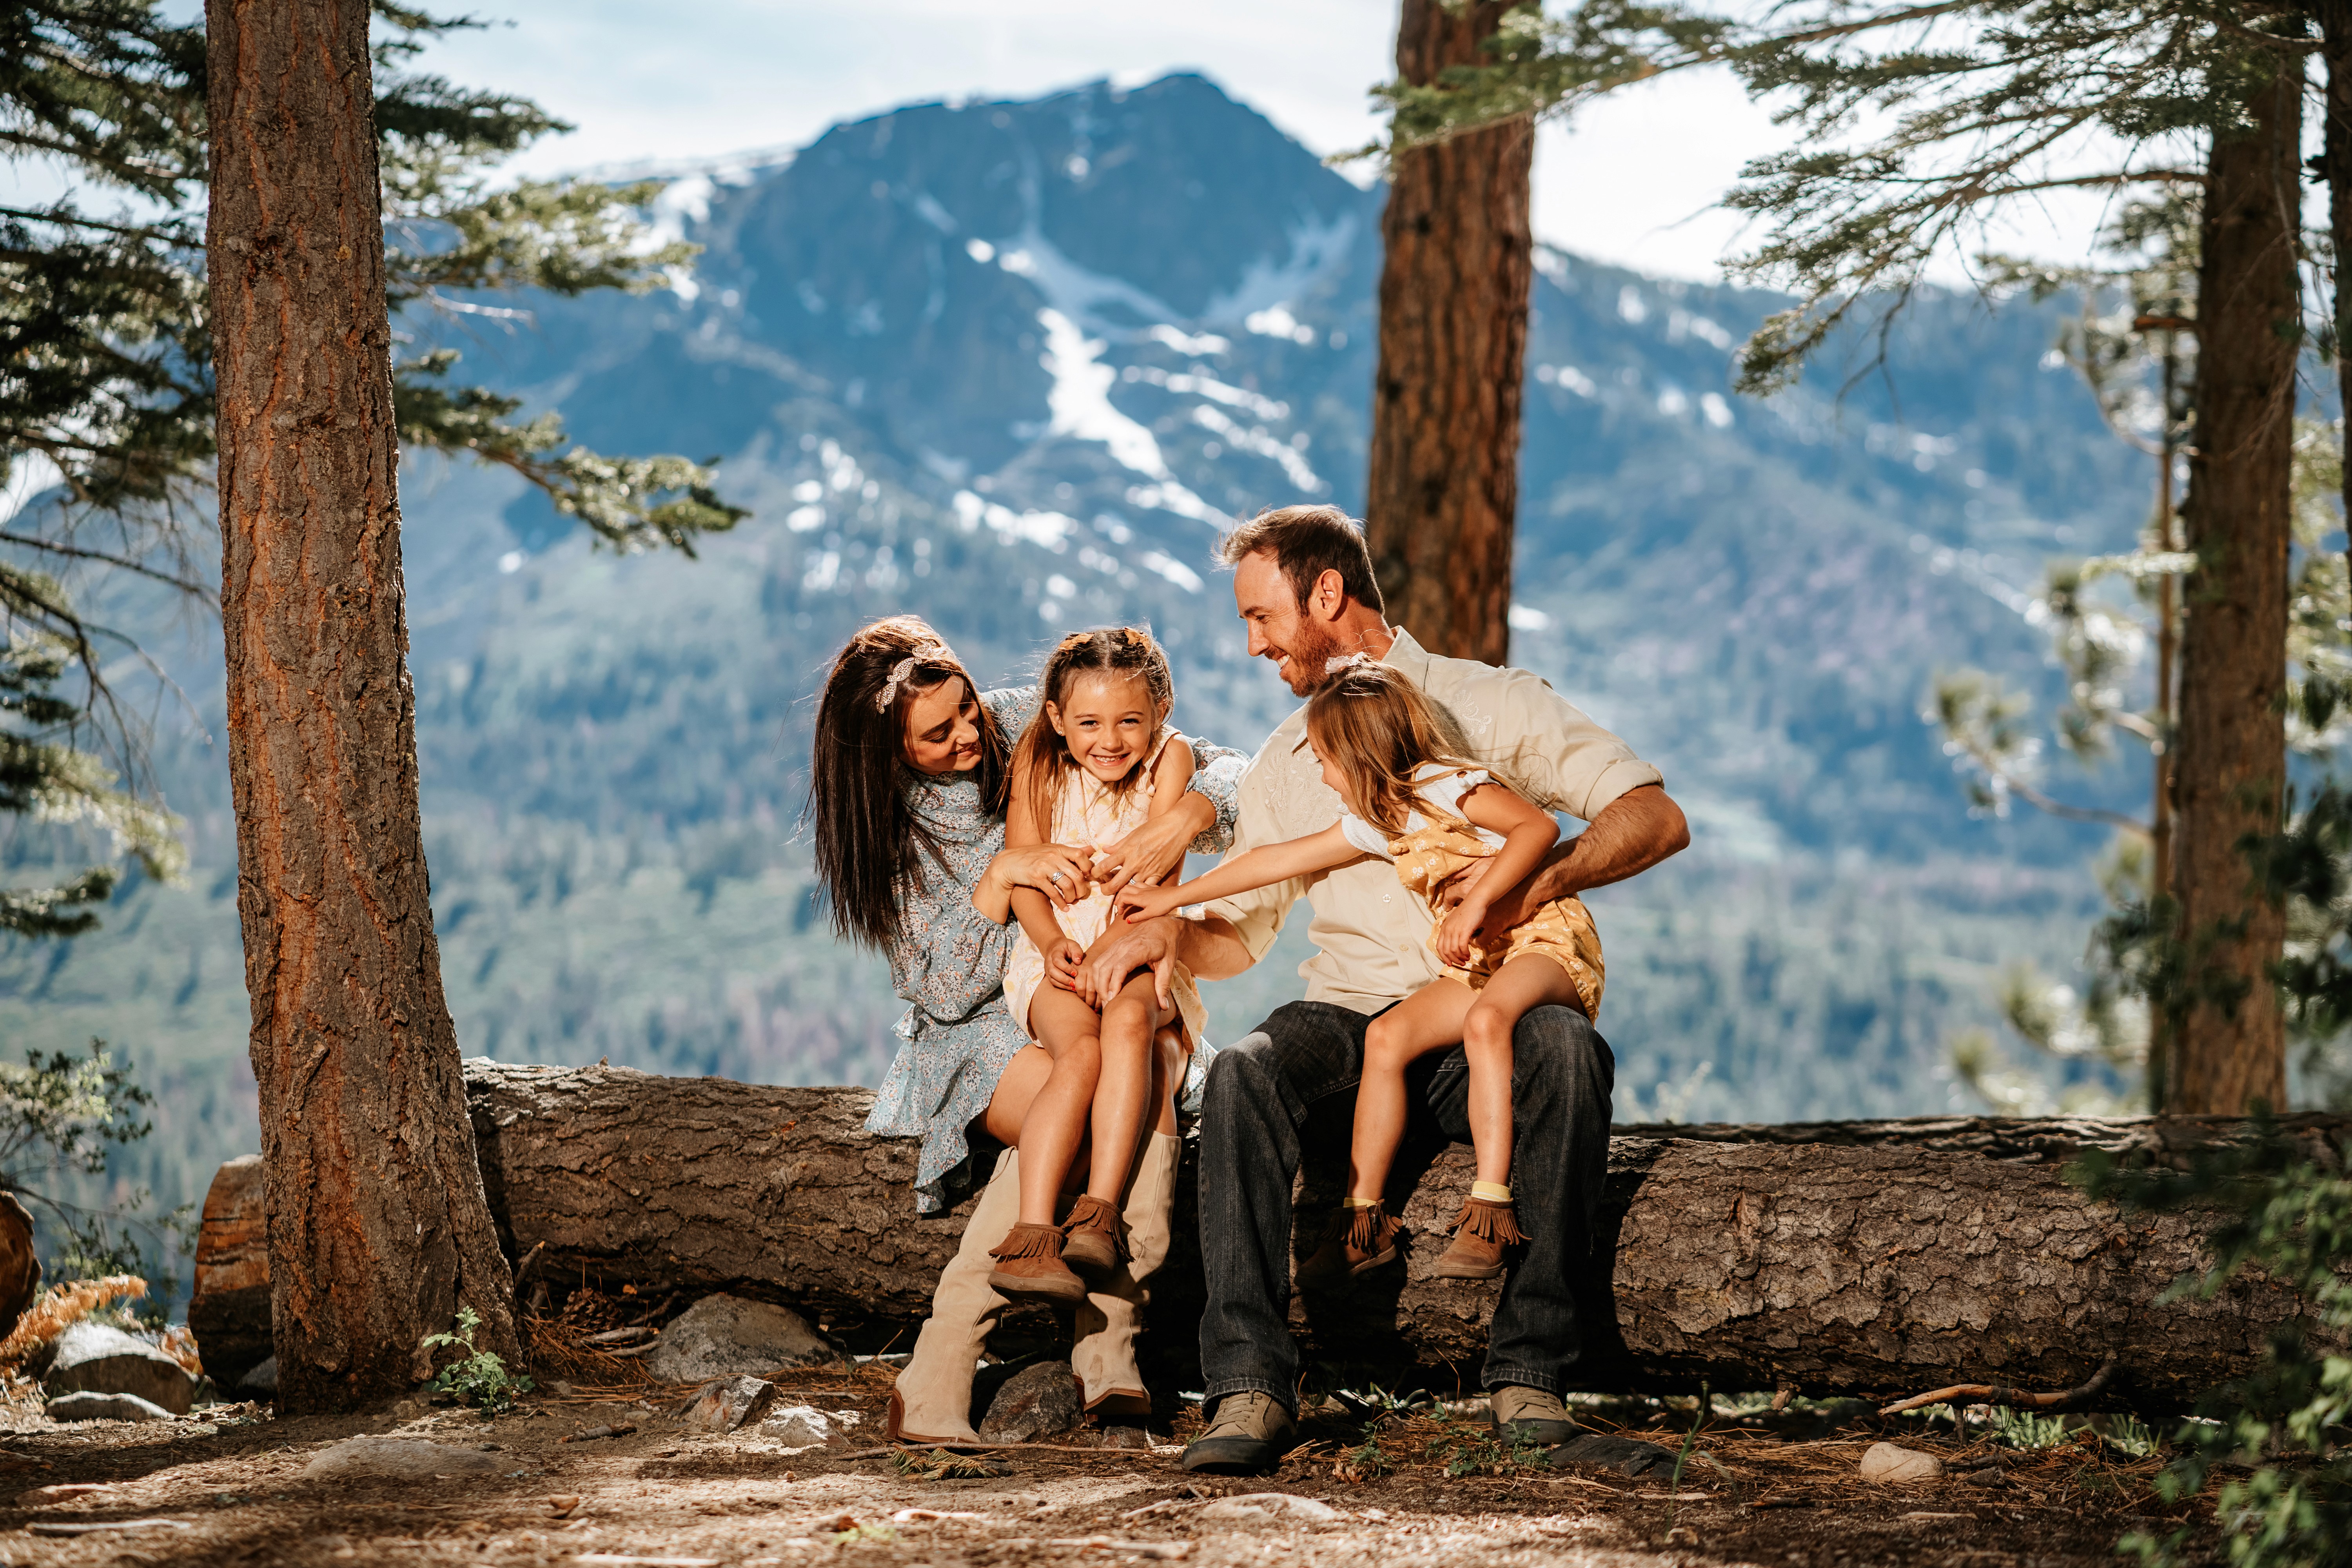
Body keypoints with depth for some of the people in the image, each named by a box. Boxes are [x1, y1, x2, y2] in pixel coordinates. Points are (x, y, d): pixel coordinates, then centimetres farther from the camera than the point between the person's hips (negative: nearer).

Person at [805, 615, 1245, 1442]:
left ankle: (1109, 1353, -35)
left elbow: (1223, 769, -1)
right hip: (980, 1032, -2)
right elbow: (944, 991, -10)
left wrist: (1184, 821, -24)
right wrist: (999, 871, -22)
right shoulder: (883, 823, -4)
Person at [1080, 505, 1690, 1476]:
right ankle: (1250, 1387, -39)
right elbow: (1238, 935, 23)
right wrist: (1170, 931, -1)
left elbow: (1657, 818, -6)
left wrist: (1542, 879, -25)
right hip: (1350, 1023, 3)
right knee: (1244, 1071, -31)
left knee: (1566, 1047, -37)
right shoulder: (1287, 764, 20)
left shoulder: (1488, 705, 4)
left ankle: (1528, 1369, -33)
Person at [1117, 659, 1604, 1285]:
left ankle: (1489, 1212, -41)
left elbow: (1539, 827, -25)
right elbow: (1279, 859, 23)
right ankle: (1365, 1218, -10)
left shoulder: (1446, 786, -12)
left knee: (1486, 1019, -37)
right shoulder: (1377, 823, 15)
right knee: (1386, 1034, -13)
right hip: (1474, 966, 8)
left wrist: (1476, 904, -33)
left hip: (1547, 942, -8)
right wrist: (1175, 897, 28)